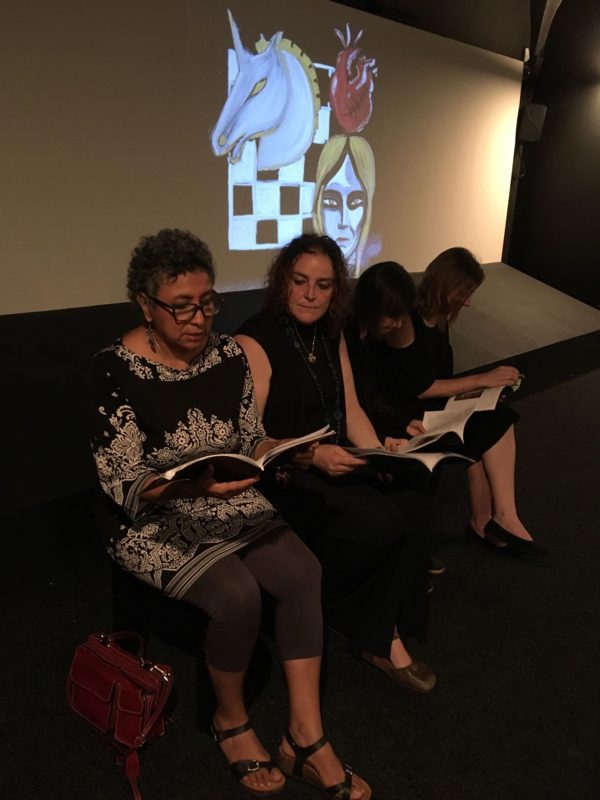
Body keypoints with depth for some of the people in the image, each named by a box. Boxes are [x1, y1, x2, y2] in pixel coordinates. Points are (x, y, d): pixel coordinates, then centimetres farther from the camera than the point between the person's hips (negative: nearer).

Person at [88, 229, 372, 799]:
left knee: (303, 572, -19)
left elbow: (251, 439, 9)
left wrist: (276, 450, -14)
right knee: (238, 595, -27)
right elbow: (124, 488, -18)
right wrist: (192, 485, -35)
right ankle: (230, 722, 4)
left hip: (233, 507, 5)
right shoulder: (118, 371, -17)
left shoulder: (228, 354, -1)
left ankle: (305, 738, -5)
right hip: (156, 523, -5)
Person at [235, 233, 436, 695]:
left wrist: (380, 454, -7)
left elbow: (351, 410, 11)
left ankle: (384, 633, -2)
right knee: (378, 523, -26)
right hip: (280, 478, -7)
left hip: (334, 466, 7)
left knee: (411, 510, -19)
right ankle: (372, 635, 3)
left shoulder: (331, 335, 9)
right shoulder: (255, 342, -13)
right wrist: (312, 456, -28)